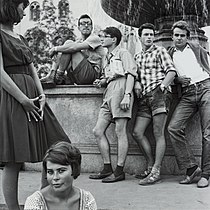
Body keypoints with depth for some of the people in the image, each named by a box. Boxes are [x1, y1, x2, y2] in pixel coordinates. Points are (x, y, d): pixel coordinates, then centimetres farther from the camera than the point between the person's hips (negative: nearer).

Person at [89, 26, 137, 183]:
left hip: (121, 90, -9)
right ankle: (107, 169, 8)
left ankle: (119, 171, -6)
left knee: (120, 131, -8)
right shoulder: (107, 58, 29)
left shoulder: (123, 53, 4)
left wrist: (127, 95, -19)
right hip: (109, 94, 9)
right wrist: (101, 82, 9)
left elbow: (130, 75, -7)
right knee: (98, 131, 2)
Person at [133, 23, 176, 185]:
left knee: (158, 133, -8)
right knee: (137, 133, -1)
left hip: (158, 94, -6)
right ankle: (151, 166, 12)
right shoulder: (137, 56, 23)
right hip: (144, 98, 6)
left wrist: (161, 87, -15)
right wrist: (136, 82, 1)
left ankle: (156, 172, -10)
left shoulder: (160, 51, 5)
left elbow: (171, 71, -4)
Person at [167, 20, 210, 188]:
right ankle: (191, 167, -9)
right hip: (187, 94, 2)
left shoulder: (196, 48, 17)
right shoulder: (169, 54, 17)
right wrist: (178, 79, -2)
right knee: (174, 128, -18)